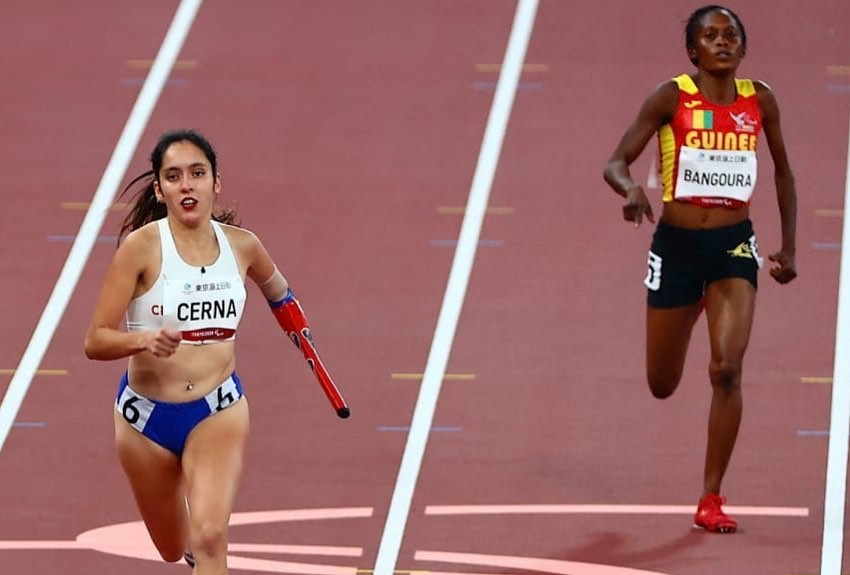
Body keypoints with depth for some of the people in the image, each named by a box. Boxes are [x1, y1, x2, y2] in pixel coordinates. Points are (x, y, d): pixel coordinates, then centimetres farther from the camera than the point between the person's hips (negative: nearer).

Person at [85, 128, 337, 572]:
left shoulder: (242, 246, -6)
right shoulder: (142, 247, -17)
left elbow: (276, 290, 20)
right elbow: (96, 342, -20)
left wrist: (304, 341, 30)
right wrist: (147, 339, -38)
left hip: (218, 412, 0)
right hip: (146, 417, 0)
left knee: (209, 537, -23)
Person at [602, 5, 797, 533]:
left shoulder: (759, 101, 0)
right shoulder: (672, 98, -8)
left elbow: (783, 171, 15)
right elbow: (616, 163, -10)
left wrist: (789, 246, 13)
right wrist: (631, 188, -33)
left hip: (734, 245, 1)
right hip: (676, 245, -1)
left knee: (727, 369, -17)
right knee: (662, 385, 11)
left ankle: (711, 499, -6)